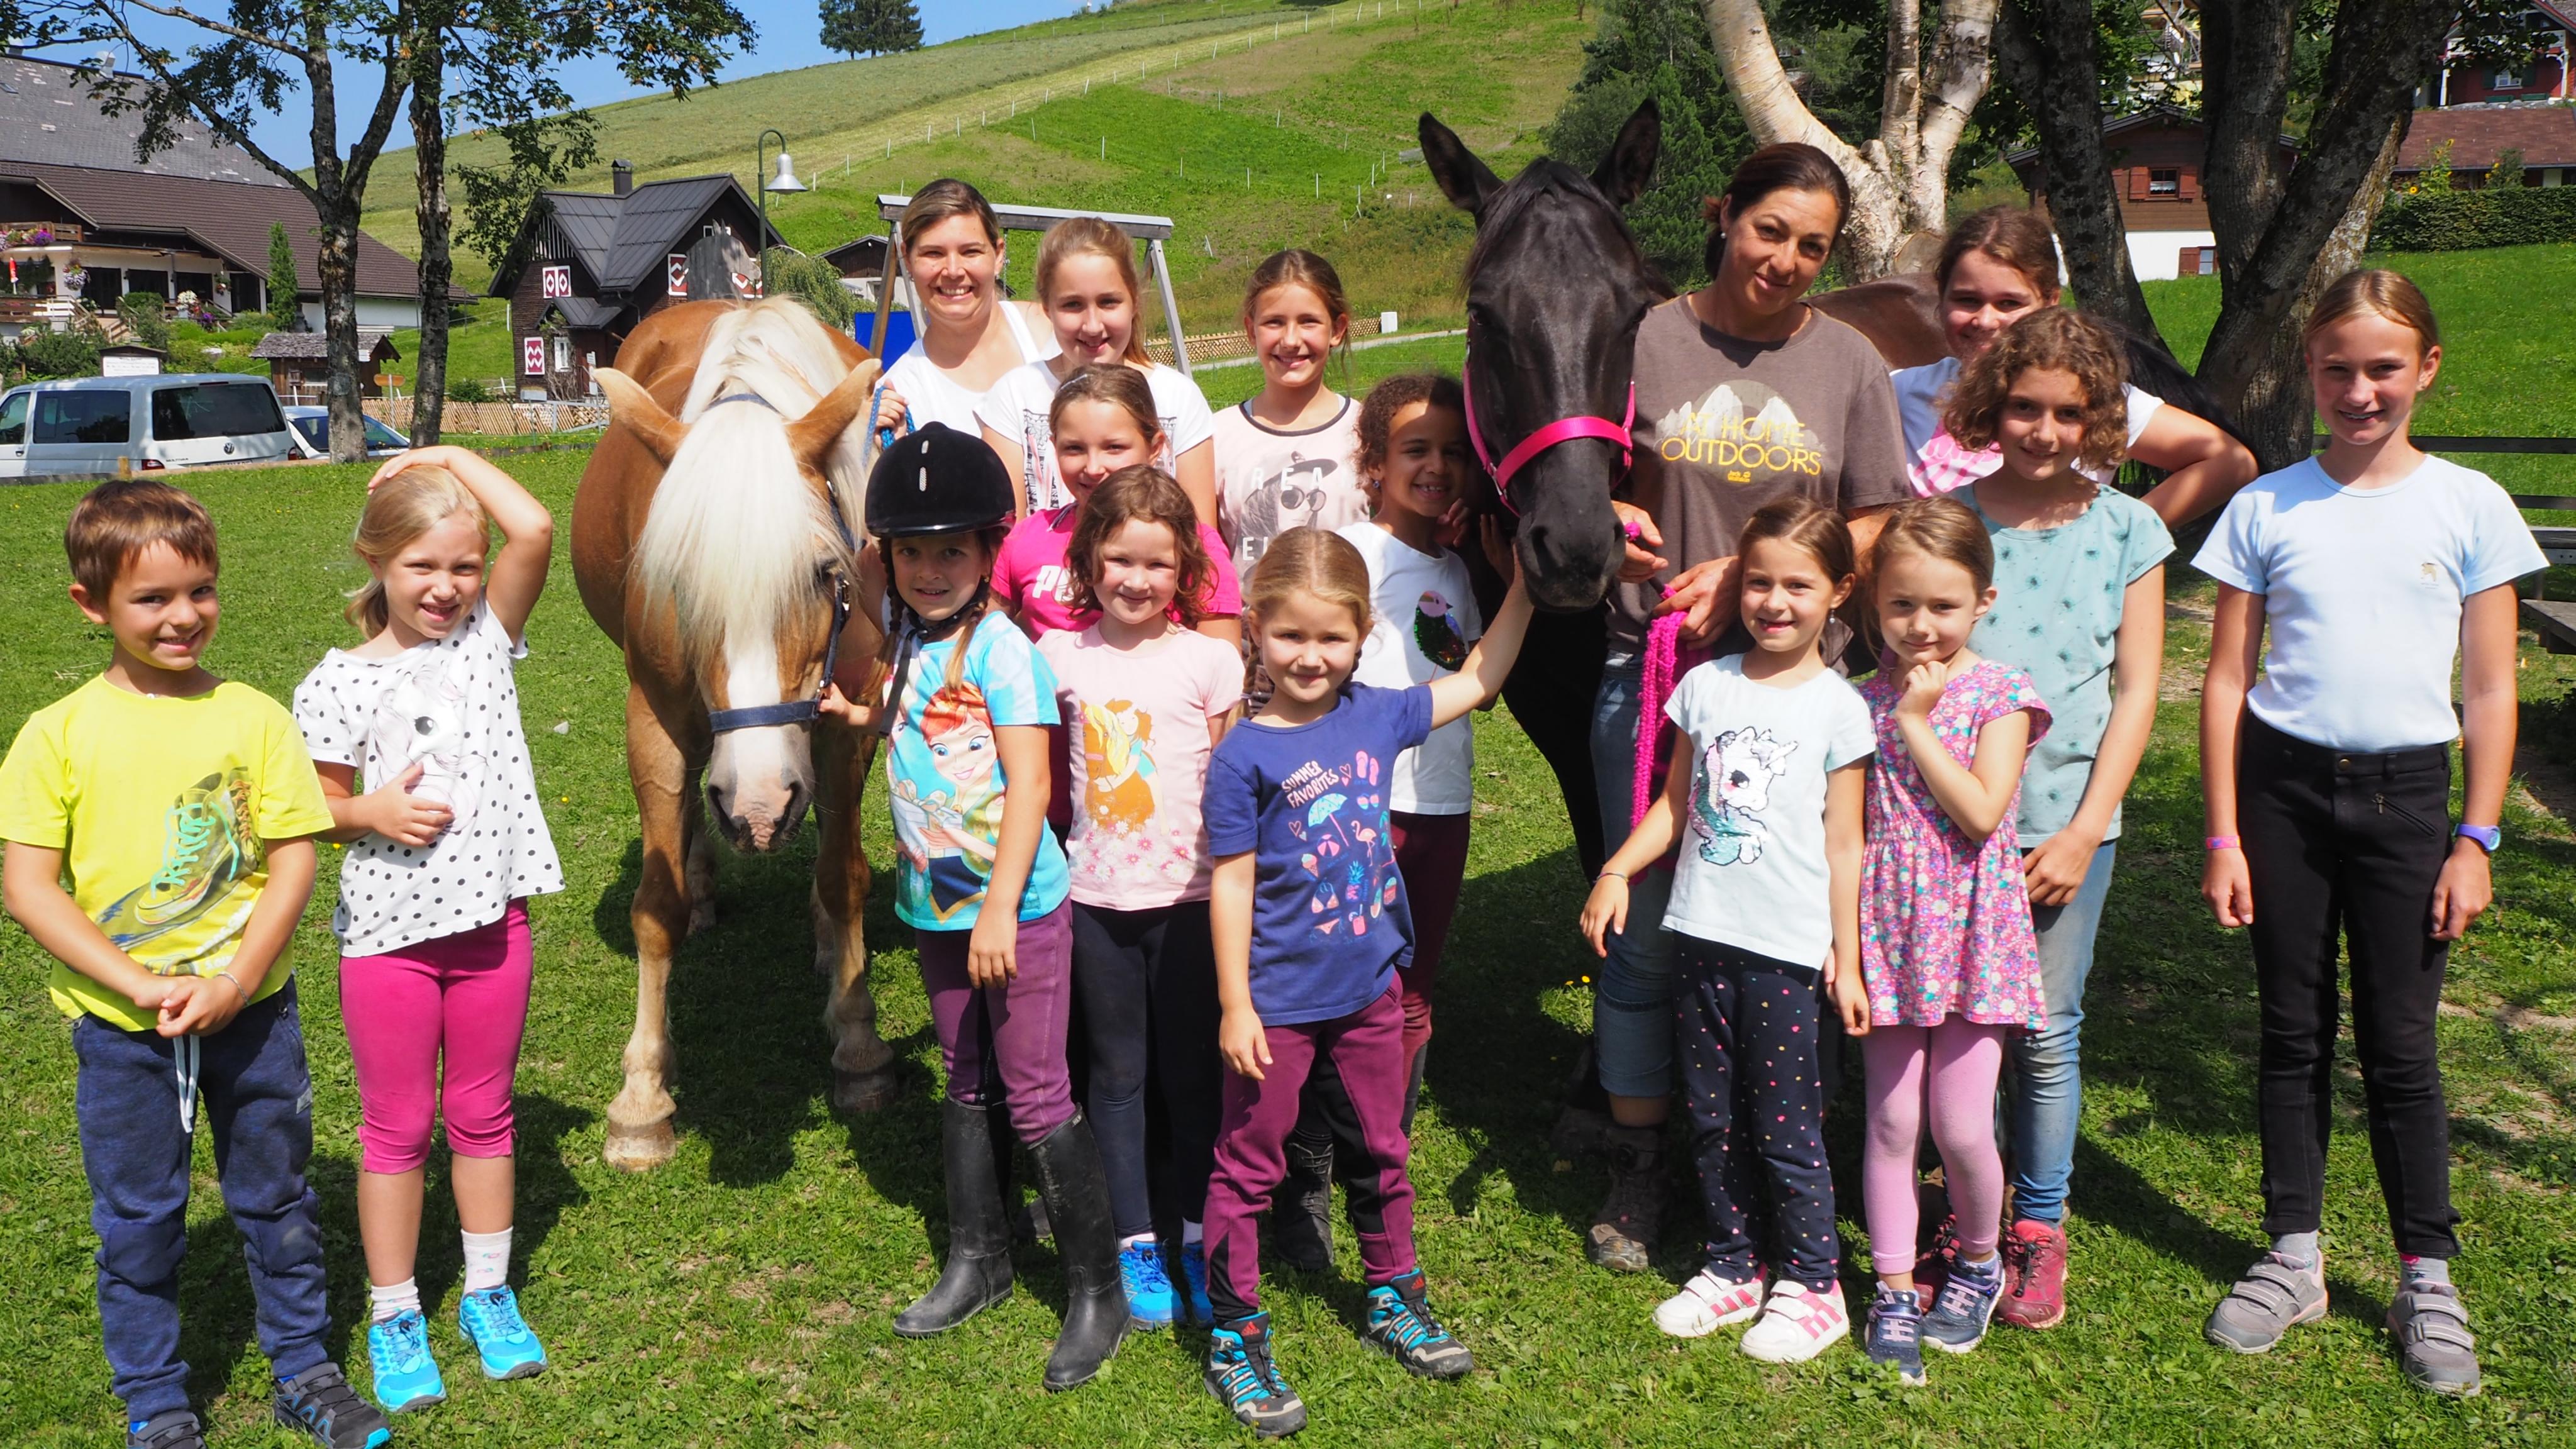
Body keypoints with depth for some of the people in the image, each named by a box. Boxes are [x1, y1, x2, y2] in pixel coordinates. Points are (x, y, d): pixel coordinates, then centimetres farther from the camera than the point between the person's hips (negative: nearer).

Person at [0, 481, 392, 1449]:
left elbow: (293, 862, -5)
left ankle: (304, 1370, 34)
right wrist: (142, 986, -18)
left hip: (252, 1009, 1)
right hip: (120, 1027, 0)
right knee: (137, 1220, 13)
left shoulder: (254, 717, -4)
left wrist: (233, 984, -16)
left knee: (275, 1196, 15)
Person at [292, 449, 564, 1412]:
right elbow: (315, 807, 0)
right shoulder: (339, 684, -7)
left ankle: (488, 1294, 32)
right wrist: (373, 812, -19)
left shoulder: (487, 636, -1)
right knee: (397, 1126, 11)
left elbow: (535, 530, -16)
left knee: (483, 1114, 16)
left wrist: (451, 459, -8)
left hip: (493, 918, 2)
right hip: (388, 930, -2)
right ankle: (394, 1317, 27)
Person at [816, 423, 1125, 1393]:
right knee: (964, 1086, 19)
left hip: (1017, 908, -7)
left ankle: (1097, 1292, 12)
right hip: (935, 907, 8)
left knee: (1037, 1100, -2)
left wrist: (1000, 910, -25)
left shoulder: (1000, 648, -17)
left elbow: (1028, 783, -21)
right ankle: (977, 1262, 35)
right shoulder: (906, 643, 6)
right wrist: (854, 710, 6)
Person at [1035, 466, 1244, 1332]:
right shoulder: (1061, 658, 0)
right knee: (1118, 1075, 11)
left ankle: (1203, 1241, 23)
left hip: (1188, 896, -2)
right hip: (1096, 901, 2)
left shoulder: (1209, 661, -6)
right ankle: (1136, 1246, 22)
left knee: (1192, 1074, 8)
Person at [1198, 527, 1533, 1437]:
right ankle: (1235, 1336, 21)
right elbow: (1232, 886, -11)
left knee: (1379, 1154, 20)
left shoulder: (1376, 717, -2)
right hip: (1277, 1002, -5)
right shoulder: (1243, 756, -15)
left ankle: (1393, 1300, 39)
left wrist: (1526, 581, 8)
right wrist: (1234, 1006, -11)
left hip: (1368, 988, 5)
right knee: (1249, 1165, 7)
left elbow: (1477, 680, 12)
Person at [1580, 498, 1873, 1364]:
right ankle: (1733, 1268, 28)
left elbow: (1843, 844, -2)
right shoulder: (1706, 685, 6)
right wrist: (1616, 871, 1)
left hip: (1787, 951, -4)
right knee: (1712, 1120, 13)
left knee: (1786, 1129, 2)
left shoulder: (1837, 708, -4)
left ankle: (1810, 1285, 19)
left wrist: (1848, 959, -3)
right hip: (1704, 936, 4)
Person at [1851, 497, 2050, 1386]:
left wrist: (1915, 720, -15)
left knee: (1961, 1128, -1)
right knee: (1891, 1121, 7)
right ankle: (1894, 1290, 21)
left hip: (1972, 936, -3)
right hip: (1888, 935, 3)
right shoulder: (1864, 700, 4)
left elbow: (1982, 811, -18)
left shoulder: (2001, 694, -5)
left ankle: (1979, 1263, 28)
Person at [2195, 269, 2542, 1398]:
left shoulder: (2469, 506, 1)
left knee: (2400, 1042, 3)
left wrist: (2476, 840, -2)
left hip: (2405, 794, -1)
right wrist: (2223, 835, -1)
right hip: (2282, 785, 1)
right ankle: (2295, 1259, 20)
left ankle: (2427, 1277, 16)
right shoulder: (2267, 507, 1)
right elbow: (2227, 680, 2)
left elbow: (2490, 691, 3)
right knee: (2293, 1032, 8)